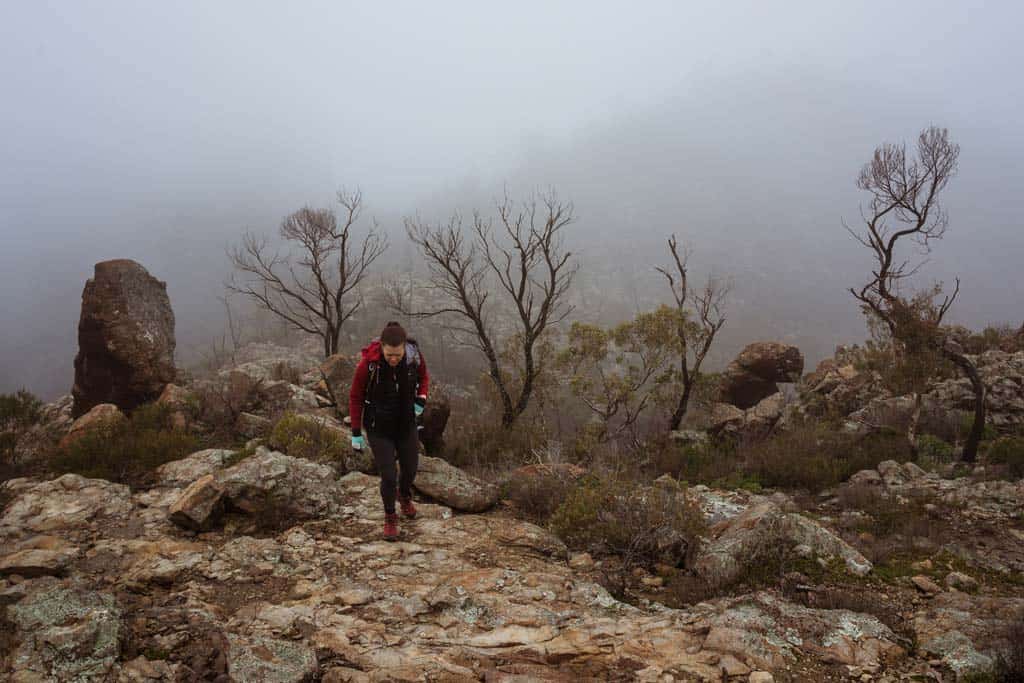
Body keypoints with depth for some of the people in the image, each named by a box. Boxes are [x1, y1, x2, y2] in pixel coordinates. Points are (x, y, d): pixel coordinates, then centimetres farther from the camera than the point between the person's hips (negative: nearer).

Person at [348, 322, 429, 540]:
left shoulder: (414, 354, -19)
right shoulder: (368, 363, -27)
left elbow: (423, 376, 4)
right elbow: (355, 397, -12)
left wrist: (421, 400, -14)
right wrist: (356, 434, -7)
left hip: (406, 423, 3)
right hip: (378, 426, -3)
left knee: (410, 468, 17)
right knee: (389, 476, -4)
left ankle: (404, 494, 53)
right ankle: (390, 518, 25)